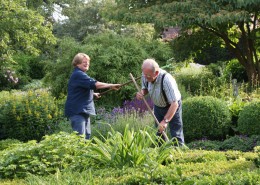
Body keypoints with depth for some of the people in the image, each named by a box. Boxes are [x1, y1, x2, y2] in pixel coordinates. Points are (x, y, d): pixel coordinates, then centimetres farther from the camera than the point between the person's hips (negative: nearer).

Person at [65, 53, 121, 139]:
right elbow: (93, 84, -25)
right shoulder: (78, 75, -15)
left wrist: (93, 94, 26)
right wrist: (110, 85, -24)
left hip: (83, 110, 11)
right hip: (77, 110, -11)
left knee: (87, 135, 13)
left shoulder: (80, 74, 20)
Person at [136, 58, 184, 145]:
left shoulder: (166, 80, -38)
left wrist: (165, 121, -42)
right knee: (159, 133, 14)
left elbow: (174, 103, -38)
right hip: (157, 106, 6)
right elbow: (145, 88, 4)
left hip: (172, 106, -6)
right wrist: (141, 93, -21)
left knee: (176, 135, -5)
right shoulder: (145, 76, -19)